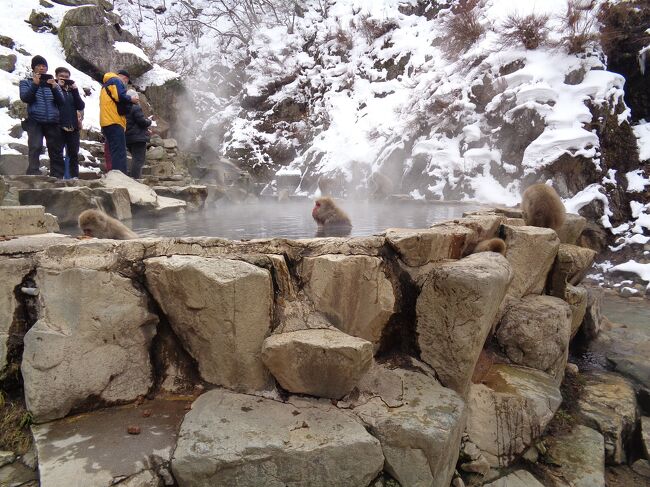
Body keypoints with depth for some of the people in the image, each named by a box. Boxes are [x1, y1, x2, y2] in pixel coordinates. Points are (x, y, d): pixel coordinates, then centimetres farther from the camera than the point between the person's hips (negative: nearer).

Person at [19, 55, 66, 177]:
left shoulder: (54, 83, 19)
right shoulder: (26, 82, 14)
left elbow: (61, 102, 5)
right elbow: (25, 98, -4)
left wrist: (54, 87, -11)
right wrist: (35, 84, -15)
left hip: (53, 122, 2)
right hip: (34, 122, -2)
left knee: (56, 152, 0)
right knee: (35, 148, -20)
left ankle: (57, 177, 5)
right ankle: (34, 175, -23)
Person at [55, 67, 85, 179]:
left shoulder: (72, 90, 15)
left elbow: (81, 106, 3)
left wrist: (75, 91, -5)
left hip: (73, 126, 4)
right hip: (58, 127, -4)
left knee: (74, 154, 8)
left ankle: (74, 176, 14)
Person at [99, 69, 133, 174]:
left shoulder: (105, 85, 31)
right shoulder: (116, 81, 2)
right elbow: (120, 97, -14)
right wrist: (131, 99, 3)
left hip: (107, 122, 9)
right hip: (115, 122, -9)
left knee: (115, 153, 10)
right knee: (120, 153, -15)